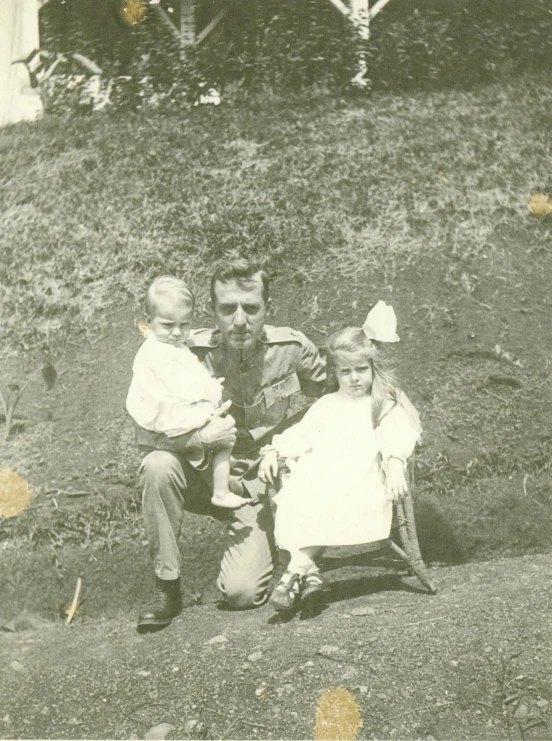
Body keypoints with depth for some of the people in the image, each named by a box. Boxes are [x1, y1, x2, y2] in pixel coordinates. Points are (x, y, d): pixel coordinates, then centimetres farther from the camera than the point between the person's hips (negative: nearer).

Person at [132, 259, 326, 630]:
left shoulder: (293, 349, -14)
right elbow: (146, 432, -18)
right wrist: (201, 435, -34)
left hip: (259, 485, 0)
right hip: (202, 475, 1)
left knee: (241, 593, -17)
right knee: (158, 465, -33)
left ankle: (274, 545, 20)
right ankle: (167, 588, -15)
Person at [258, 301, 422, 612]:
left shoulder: (385, 405, 18)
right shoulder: (326, 405, 31)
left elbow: (396, 436, 1)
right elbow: (301, 434, 22)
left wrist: (394, 464, -20)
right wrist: (274, 450, 4)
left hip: (360, 473, -3)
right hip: (316, 471, 3)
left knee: (335, 504, -33)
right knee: (296, 500, -29)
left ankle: (297, 569, -31)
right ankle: (306, 567, -36)